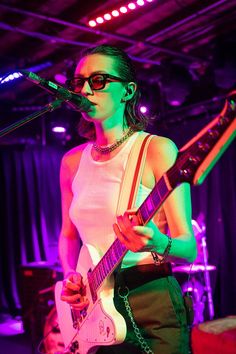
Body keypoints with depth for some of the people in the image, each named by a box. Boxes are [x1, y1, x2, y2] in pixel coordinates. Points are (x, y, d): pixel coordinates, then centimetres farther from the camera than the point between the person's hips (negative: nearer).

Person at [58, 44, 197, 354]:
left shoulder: (157, 149, -11)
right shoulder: (72, 161, 6)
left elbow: (189, 249, -12)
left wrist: (159, 244, -33)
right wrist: (70, 276, -4)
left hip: (152, 302, -4)